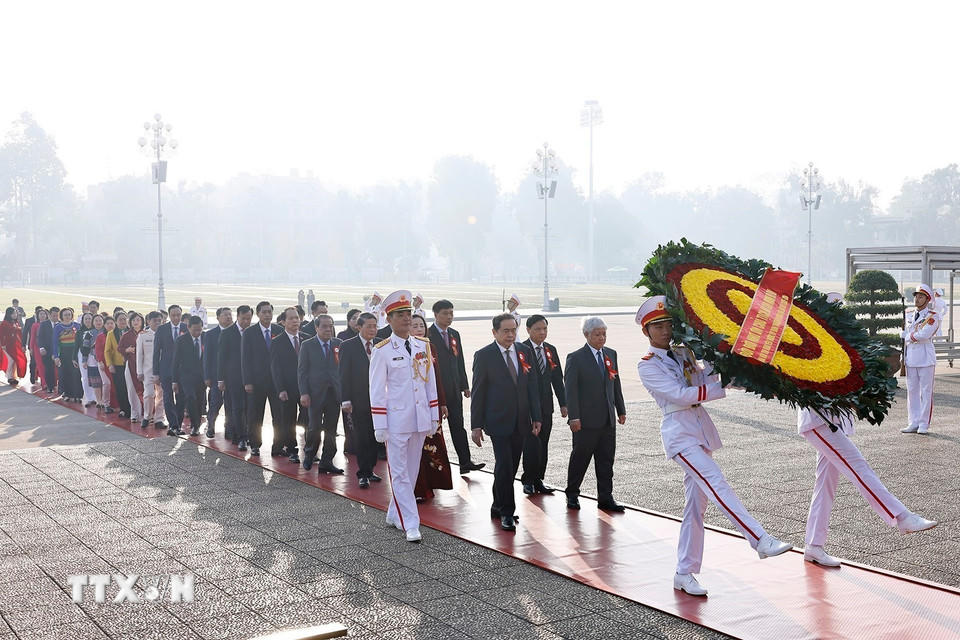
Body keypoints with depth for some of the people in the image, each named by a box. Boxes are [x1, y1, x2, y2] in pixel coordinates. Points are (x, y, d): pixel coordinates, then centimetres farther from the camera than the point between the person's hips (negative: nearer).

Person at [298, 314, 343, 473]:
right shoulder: (307, 345, 1)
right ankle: (309, 454, 25)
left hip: (334, 393, 2)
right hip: (316, 393, -2)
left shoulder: (339, 344, 7)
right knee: (314, 427, -1)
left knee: (331, 429, 5)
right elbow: (302, 371, -1)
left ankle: (326, 462, 14)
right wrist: (304, 393, -9)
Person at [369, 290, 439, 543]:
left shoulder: (423, 346, 7)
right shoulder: (382, 351, -6)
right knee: (399, 473, -3)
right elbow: (377, 391, -6)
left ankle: (394, 514, 28)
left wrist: (434, 417, 8)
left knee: (412, 471, 13)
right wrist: (379, 426, -9)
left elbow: (431, 382, 11)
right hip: (396, 420, -5)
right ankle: (410, 524, 0)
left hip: (420, 419, 5)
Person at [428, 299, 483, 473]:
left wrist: (464, 385, 13)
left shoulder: (454, 334, 13)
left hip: (453, 389, 6)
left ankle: (465, 462, 5)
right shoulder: (428, 335, -9)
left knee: (458, 426, 5)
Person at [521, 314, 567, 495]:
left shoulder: (551, 350, 11)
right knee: (532, 444, -9)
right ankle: (528, 481, 4)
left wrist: (563, 403, 9)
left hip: (546, 406, 5)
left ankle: (538, 481, 16)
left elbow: (557, 379, 14)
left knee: (543, 445, 8)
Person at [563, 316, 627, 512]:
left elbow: (616, 384, 16)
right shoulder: (576, 358, -6)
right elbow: (570, 389, -10)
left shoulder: (611, 354, 11)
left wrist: (621, 411, 14)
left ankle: (605, 498, 16)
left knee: (606, 461, 8)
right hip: (586, 420, -5)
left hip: (608, 420, 5)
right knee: (580, 459, 5)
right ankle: (572, 495, 20)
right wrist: (574, 416, -16)